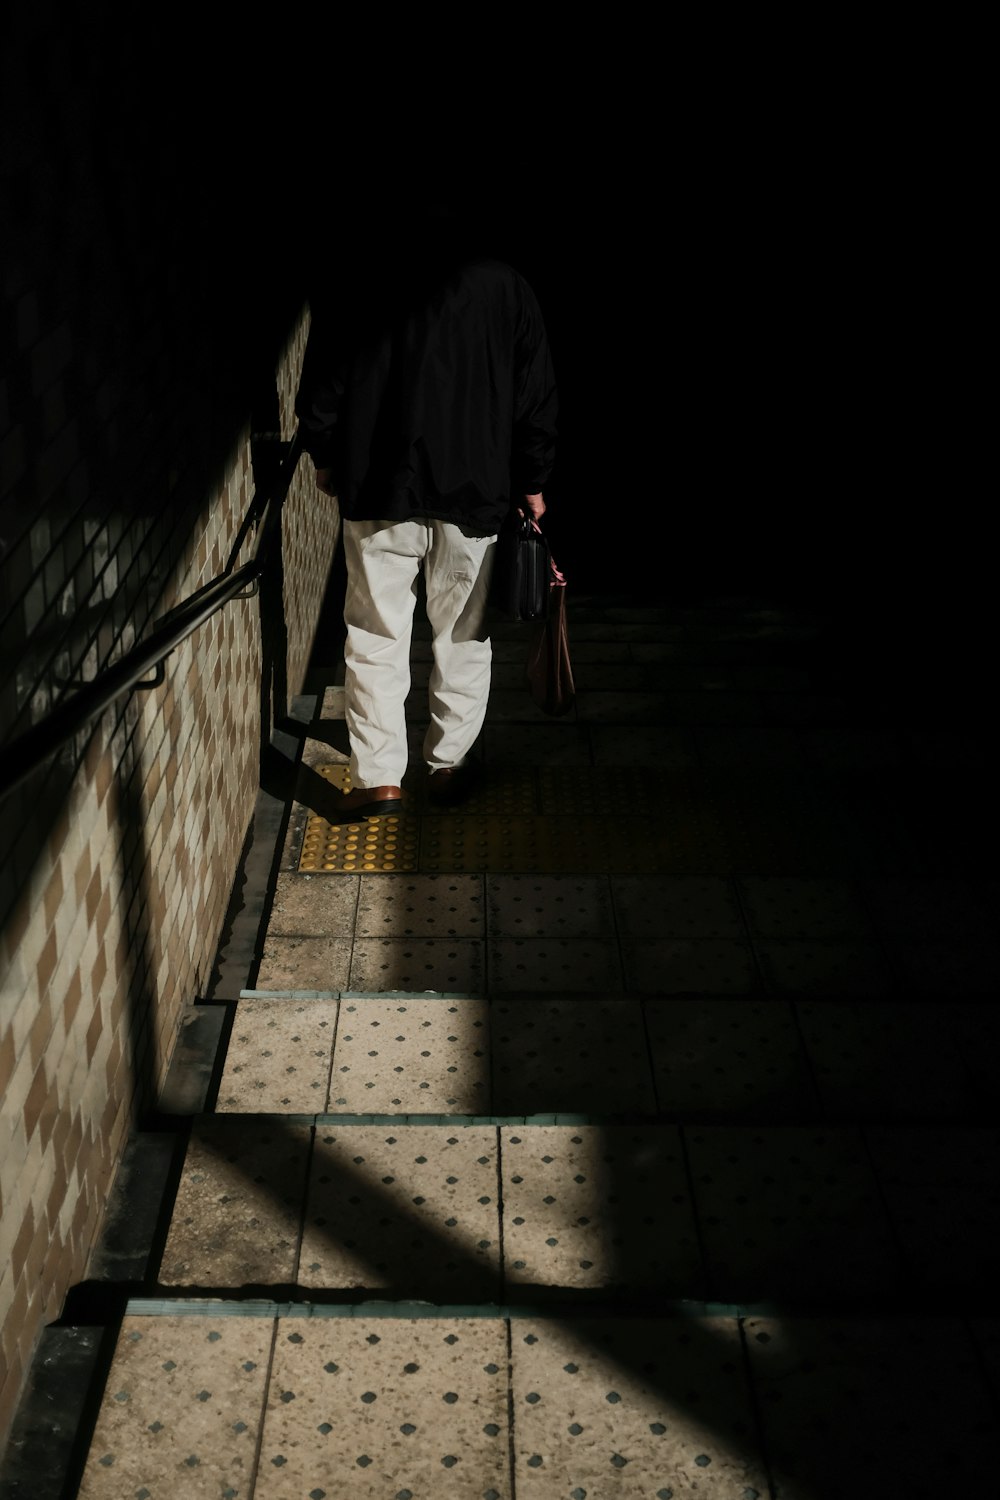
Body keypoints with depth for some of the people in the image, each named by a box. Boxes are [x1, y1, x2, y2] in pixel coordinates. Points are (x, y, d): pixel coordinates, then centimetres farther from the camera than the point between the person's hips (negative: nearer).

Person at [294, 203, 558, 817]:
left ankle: (381, 777, 2)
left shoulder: (363, 277, 1)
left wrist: (326, 457, 15)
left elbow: (322, 385, 2)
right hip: (475, 490, 1)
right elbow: (538, 398, 4)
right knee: (464, 633, 14)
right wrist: (532, 482, 12)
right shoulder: (509, 287, 4)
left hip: (379, 488, -1)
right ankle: (451, 765, 20)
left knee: (376, 634, 5)